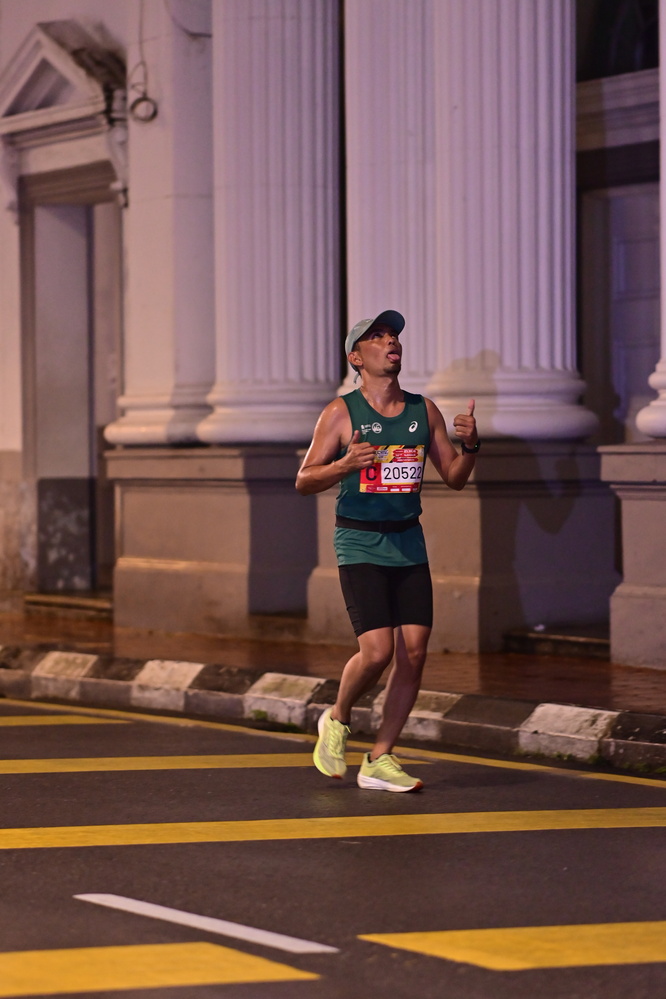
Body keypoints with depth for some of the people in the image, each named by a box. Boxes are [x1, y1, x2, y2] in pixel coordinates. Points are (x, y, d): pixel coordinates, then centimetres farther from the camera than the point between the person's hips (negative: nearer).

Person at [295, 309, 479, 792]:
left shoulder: (424, 410, 7)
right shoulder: (341, 413, -5)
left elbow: (454, 478, 12)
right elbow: (304, 481, -7)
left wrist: (470, 445, -8)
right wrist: (344, 465, -26)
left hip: (409, 543, 5)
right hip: (360, 544, -5)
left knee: (414, 651, -2)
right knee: (377, 651, -16)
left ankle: (379, 761, 8)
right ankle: (337, 720, 14)